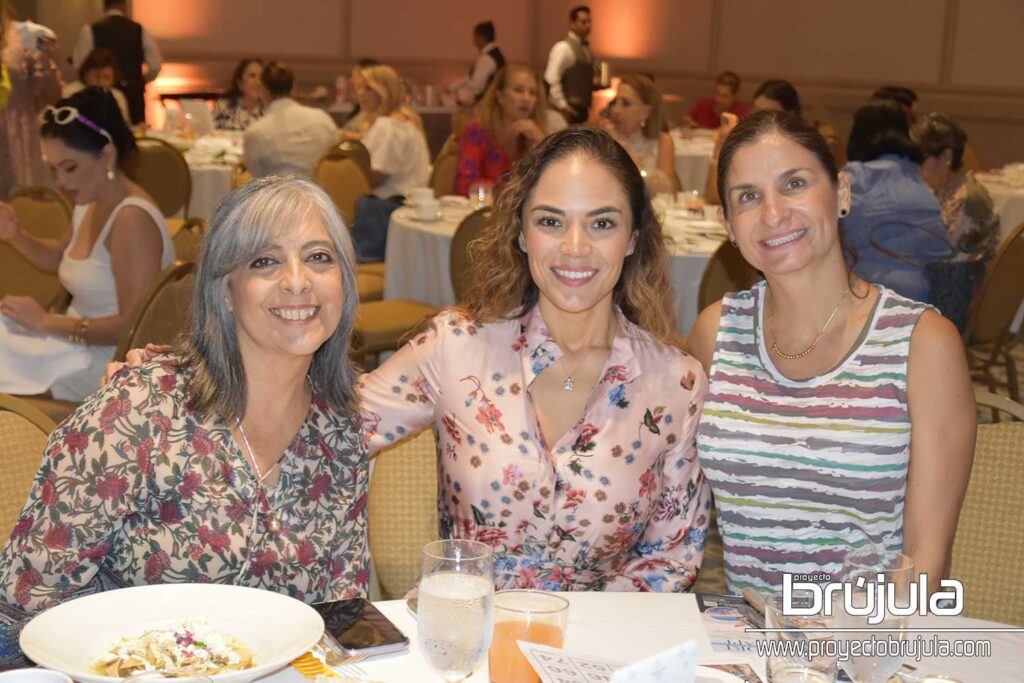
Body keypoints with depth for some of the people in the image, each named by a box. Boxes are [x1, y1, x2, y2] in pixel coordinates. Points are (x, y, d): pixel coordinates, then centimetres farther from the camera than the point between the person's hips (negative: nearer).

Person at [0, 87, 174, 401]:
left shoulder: (132, 219, -24)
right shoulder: (90, 204, 6)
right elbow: (61, 258, 26)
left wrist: (47, 322, -22)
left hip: (110, 360, -9)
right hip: (83, 342, 9)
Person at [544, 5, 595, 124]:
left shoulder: (585, 47, 13)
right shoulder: (563, 48, -13)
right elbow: (551, 80, -20)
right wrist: (562, 106, -20)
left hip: (582, 108, 9)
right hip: (570, 109, -9)